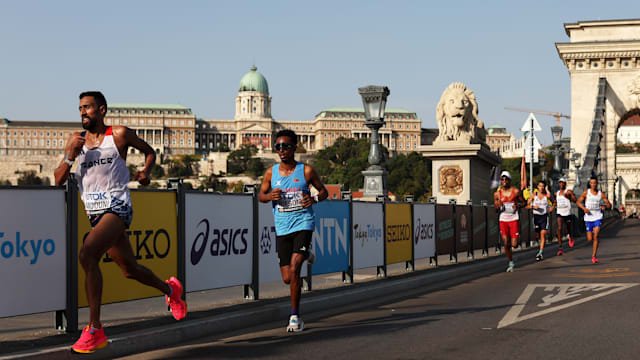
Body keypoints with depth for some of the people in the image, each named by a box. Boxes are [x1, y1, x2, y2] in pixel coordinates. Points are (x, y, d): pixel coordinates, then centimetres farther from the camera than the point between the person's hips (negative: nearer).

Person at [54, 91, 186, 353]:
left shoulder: (120, 135, 0)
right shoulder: (75, 140, 10)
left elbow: (149, 152, 15)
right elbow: (58, 181, 7)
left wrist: (146, 171, -4)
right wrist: (70, 156, -9)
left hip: (117, 207, -6)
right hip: (94, 212, 6)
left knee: (87, 254, -28)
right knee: (129, 269, 17)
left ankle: (95, 330, -24)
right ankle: (170, 289, 47)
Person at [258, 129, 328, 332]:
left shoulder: (306, 171, -2)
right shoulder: (271, 173, 5)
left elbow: (323, 191, 9)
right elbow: (260, 195, 15)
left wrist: (315, 199, -14)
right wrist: (269, 196, -9)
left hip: (303, 224, -3)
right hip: (282, 229, 3)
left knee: (293, 270, -18)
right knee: (287, 278, 5)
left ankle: (295, 316, -6)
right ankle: (305, 255, 40)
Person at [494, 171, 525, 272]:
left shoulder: (516, 191, -1)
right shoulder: (497, 194, 3)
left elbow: (523, 202, 8)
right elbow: (496, 209, 10)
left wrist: (517, 206, -12)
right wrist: (498, 206, -13)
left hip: (514, 219, -2)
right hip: (503, 220, 2)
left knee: (514, 244, -7)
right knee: (506, 244, -1)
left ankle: (513, 241, 31)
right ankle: (511, 263, 16)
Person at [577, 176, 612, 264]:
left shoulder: (601, 194, 3)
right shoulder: (586, 193, 1)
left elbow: (609, 205, 8)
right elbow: (578, 202, 4)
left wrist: (605, 206, -16)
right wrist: (584, 208, -14)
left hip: (597, 217, -1)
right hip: (588, 218, 1)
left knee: (596, 236, -19)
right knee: (589, 239, 1)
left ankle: (594, 256, -13)